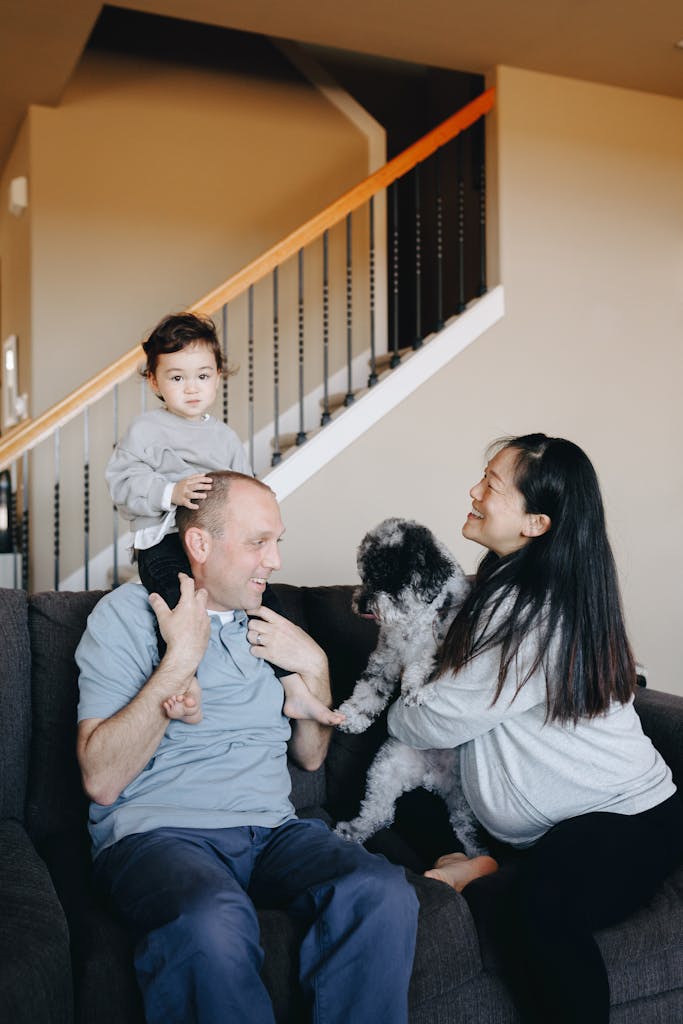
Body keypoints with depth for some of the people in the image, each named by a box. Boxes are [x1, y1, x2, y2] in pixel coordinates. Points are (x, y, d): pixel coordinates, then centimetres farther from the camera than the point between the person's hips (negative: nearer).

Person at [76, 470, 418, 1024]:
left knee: (383, 893, -26)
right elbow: (102, 781, -10)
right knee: (212, 921, -38)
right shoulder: (129, 611, 0)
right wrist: (183, 656, -13)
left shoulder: (270, 622, 17)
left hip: (271, 830, 5)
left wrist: (314, 664, 4)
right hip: (157, 830, -4)